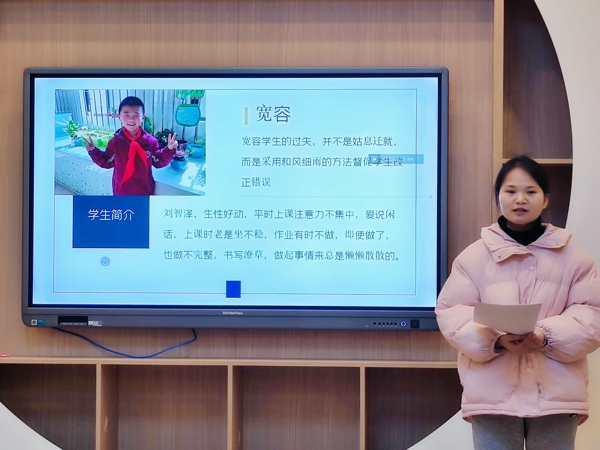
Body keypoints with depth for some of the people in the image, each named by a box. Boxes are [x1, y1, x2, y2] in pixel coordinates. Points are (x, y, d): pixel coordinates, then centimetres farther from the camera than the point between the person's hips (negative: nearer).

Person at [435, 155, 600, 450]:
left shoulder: (571, 256, 6)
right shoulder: (475, 255, 4)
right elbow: (452, 313, -1)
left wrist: (547, 336, -17)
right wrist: (495, 338, -18)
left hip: (556, 394, 1)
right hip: (493, 395, -1)